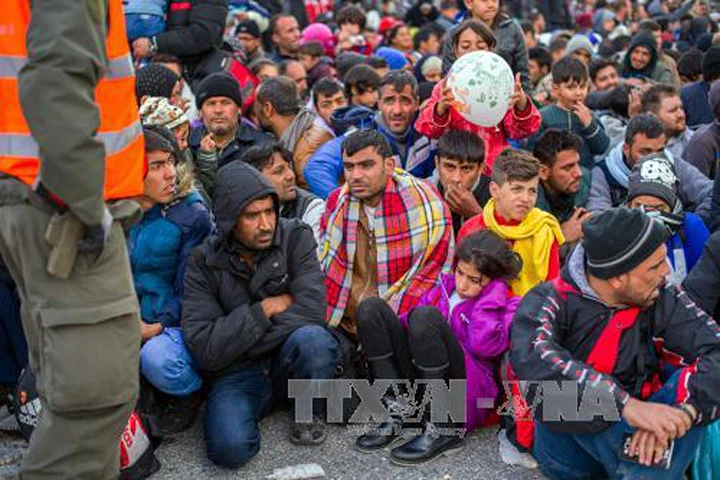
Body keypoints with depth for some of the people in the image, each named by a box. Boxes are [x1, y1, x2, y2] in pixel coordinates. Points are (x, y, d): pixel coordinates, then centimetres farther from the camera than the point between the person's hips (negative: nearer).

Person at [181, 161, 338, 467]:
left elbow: (312, 309, -20)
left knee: (312, 338, -34)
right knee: (230, 447, -28)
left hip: (290, 360, 0)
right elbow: (203, 348, -13)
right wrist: (266, 309, -14)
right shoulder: (203, 263, -5)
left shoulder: (295, 237, -5)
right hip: (235, 372, 0)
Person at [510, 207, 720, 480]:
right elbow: (532, 358, -34)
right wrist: (626, 404, -41)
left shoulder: (663, 301, -5)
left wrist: (683, 410, -34)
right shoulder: (552, 301, -15)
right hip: (572, 438, 1)